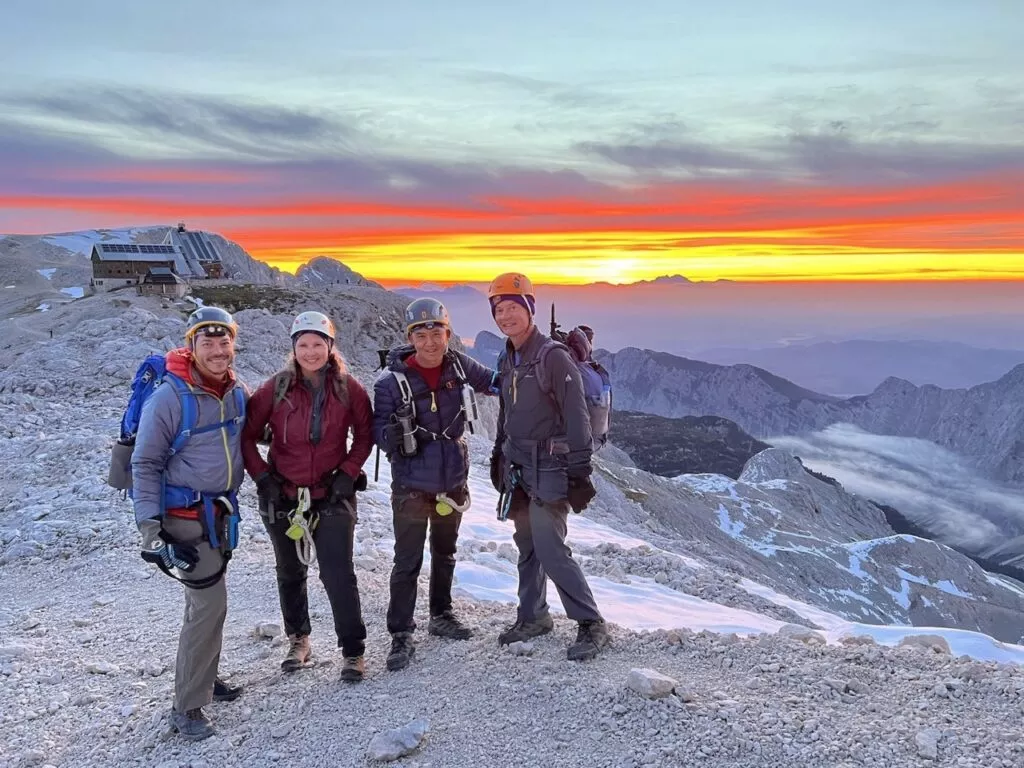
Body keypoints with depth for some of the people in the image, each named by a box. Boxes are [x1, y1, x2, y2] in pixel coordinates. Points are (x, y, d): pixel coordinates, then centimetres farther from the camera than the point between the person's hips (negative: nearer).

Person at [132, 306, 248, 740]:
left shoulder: (237, 392, 1)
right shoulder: (170, 396, -19)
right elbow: (145, 464, -15)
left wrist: (232, 499, 20)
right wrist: (149, 527, -18)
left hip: (220, 511, 7)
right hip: (186, 514, -7)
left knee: (205, 599, 17)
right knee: (210, 602, -9)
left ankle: (201, 676, 33)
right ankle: (187, 708, 3)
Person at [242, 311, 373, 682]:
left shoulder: (349, 389, -7)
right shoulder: (275, 389, -8)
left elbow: (364, 436, 4)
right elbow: (247, 435, -1)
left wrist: (348, 473, -5)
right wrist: (262, 476, -7)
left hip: (332, 495, -1)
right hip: (282, 495, 2)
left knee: (338, 574, -6)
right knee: (291, 573, 17)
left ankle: (353, 651, 9)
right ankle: (298, 639, 37)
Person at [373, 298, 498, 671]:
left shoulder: (459, 366, -5)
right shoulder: (392, 381, -18)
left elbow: (491, 381, 13)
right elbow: (378, 427, -15)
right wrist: (391, 435, -36)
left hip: (453, 481, 5)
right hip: (412, 486, -5)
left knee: (445, 553, 21)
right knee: (408, 562, -2)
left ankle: (441, 616, 39)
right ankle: (401, 636, 10)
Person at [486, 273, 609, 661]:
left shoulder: (553, 357, -14)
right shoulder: (507, 360, 10)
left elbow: (577, 418, -15)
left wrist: (579, 473, -17)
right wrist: (499, 458, 22)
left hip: (549, 469, -7)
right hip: (518, 469, 8)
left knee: (550, 549, -11)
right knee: (527, 547, 14)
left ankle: (591, 624, 2)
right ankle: (533, 616, 28)